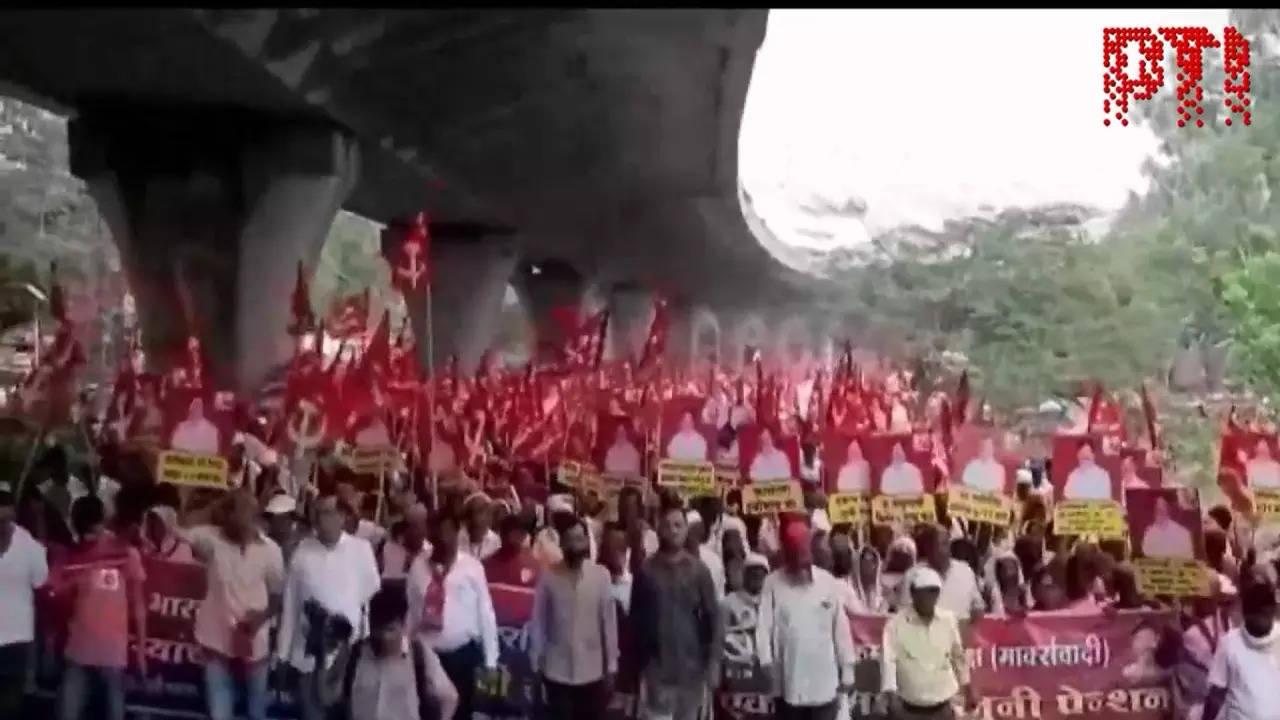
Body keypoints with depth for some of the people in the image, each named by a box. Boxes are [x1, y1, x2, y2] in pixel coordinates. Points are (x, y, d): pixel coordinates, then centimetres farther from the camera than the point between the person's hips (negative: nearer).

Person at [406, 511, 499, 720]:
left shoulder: (471, 566, -6)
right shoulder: (419, 565, -1)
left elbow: (485, 612, -4)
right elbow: (410, 609, 1)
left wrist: (490, 659, -3)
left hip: (462, 654, -2)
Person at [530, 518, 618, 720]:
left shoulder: (601, 576, -5)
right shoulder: (548, 577, -6)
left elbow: (609, 622, 0)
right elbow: (537, 622, 0)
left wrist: (611, 666, 2)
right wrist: (536, 662, 2)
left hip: (592, 671, 1)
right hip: (557, 671, 0)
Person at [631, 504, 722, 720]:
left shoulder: (698, 570, 0)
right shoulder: (646, 570, -2)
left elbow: (712, 616, 0)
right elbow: (636, 618, 2)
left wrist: (713, 660, -5)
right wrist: (637, 661, 2)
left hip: (692, 664, 1)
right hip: (657, 664, -1)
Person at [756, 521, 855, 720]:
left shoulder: (828, 582, 2)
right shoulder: (773, 583, -1)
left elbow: (840, 628, 5)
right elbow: (764, 625, -6)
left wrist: (847, 670, 5)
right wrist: (766, 659, -20)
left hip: (824, 681, 1)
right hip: (788, 681, 0)